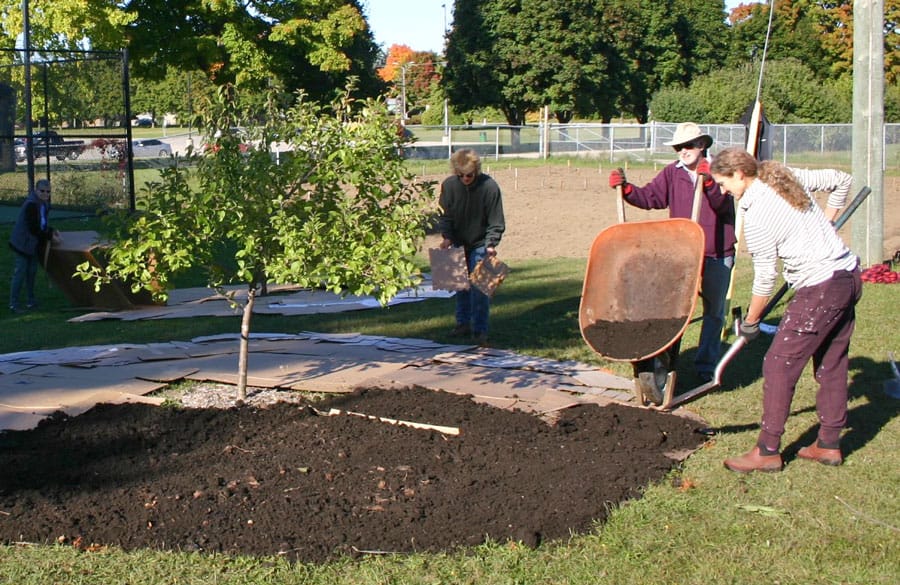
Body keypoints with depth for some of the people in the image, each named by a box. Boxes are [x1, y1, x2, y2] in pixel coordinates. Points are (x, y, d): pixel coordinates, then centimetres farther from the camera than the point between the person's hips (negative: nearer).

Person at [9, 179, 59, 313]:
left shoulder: (43, 203, 5)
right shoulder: (31, 205, -24)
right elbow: (33, 228, -25)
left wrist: (51, 231, 1)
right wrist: (50, 236, -21)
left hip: (34, 244, 9)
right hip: (22, 244, -9)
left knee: (32, 272, 16)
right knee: (20, 273, -6)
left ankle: (31, 300, 28)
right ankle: (13, 303, 1)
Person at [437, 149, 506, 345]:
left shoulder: (489, 187, -20)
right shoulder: (449, 185, -11)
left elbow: (496, 222, -14)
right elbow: (445, 215, 0)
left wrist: (491, 245, -24)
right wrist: (447, 237, -14)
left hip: (480, 245, -4)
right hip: (458, 243, 4)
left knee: (479, 287, -8)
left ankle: (480, 330, -2)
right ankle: (463, 323, 24)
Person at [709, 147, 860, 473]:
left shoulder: (757, 214, -16)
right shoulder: (787, 178, 7)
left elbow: (765, 278, -12)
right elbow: (840, 180, 19)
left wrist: (750, 321, 1)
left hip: (820, 289, -9)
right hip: (849, 275, 9)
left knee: (779, 365, -3)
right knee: (832, 364, 15)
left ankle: (767, 451, 1)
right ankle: (829, 445, 23)